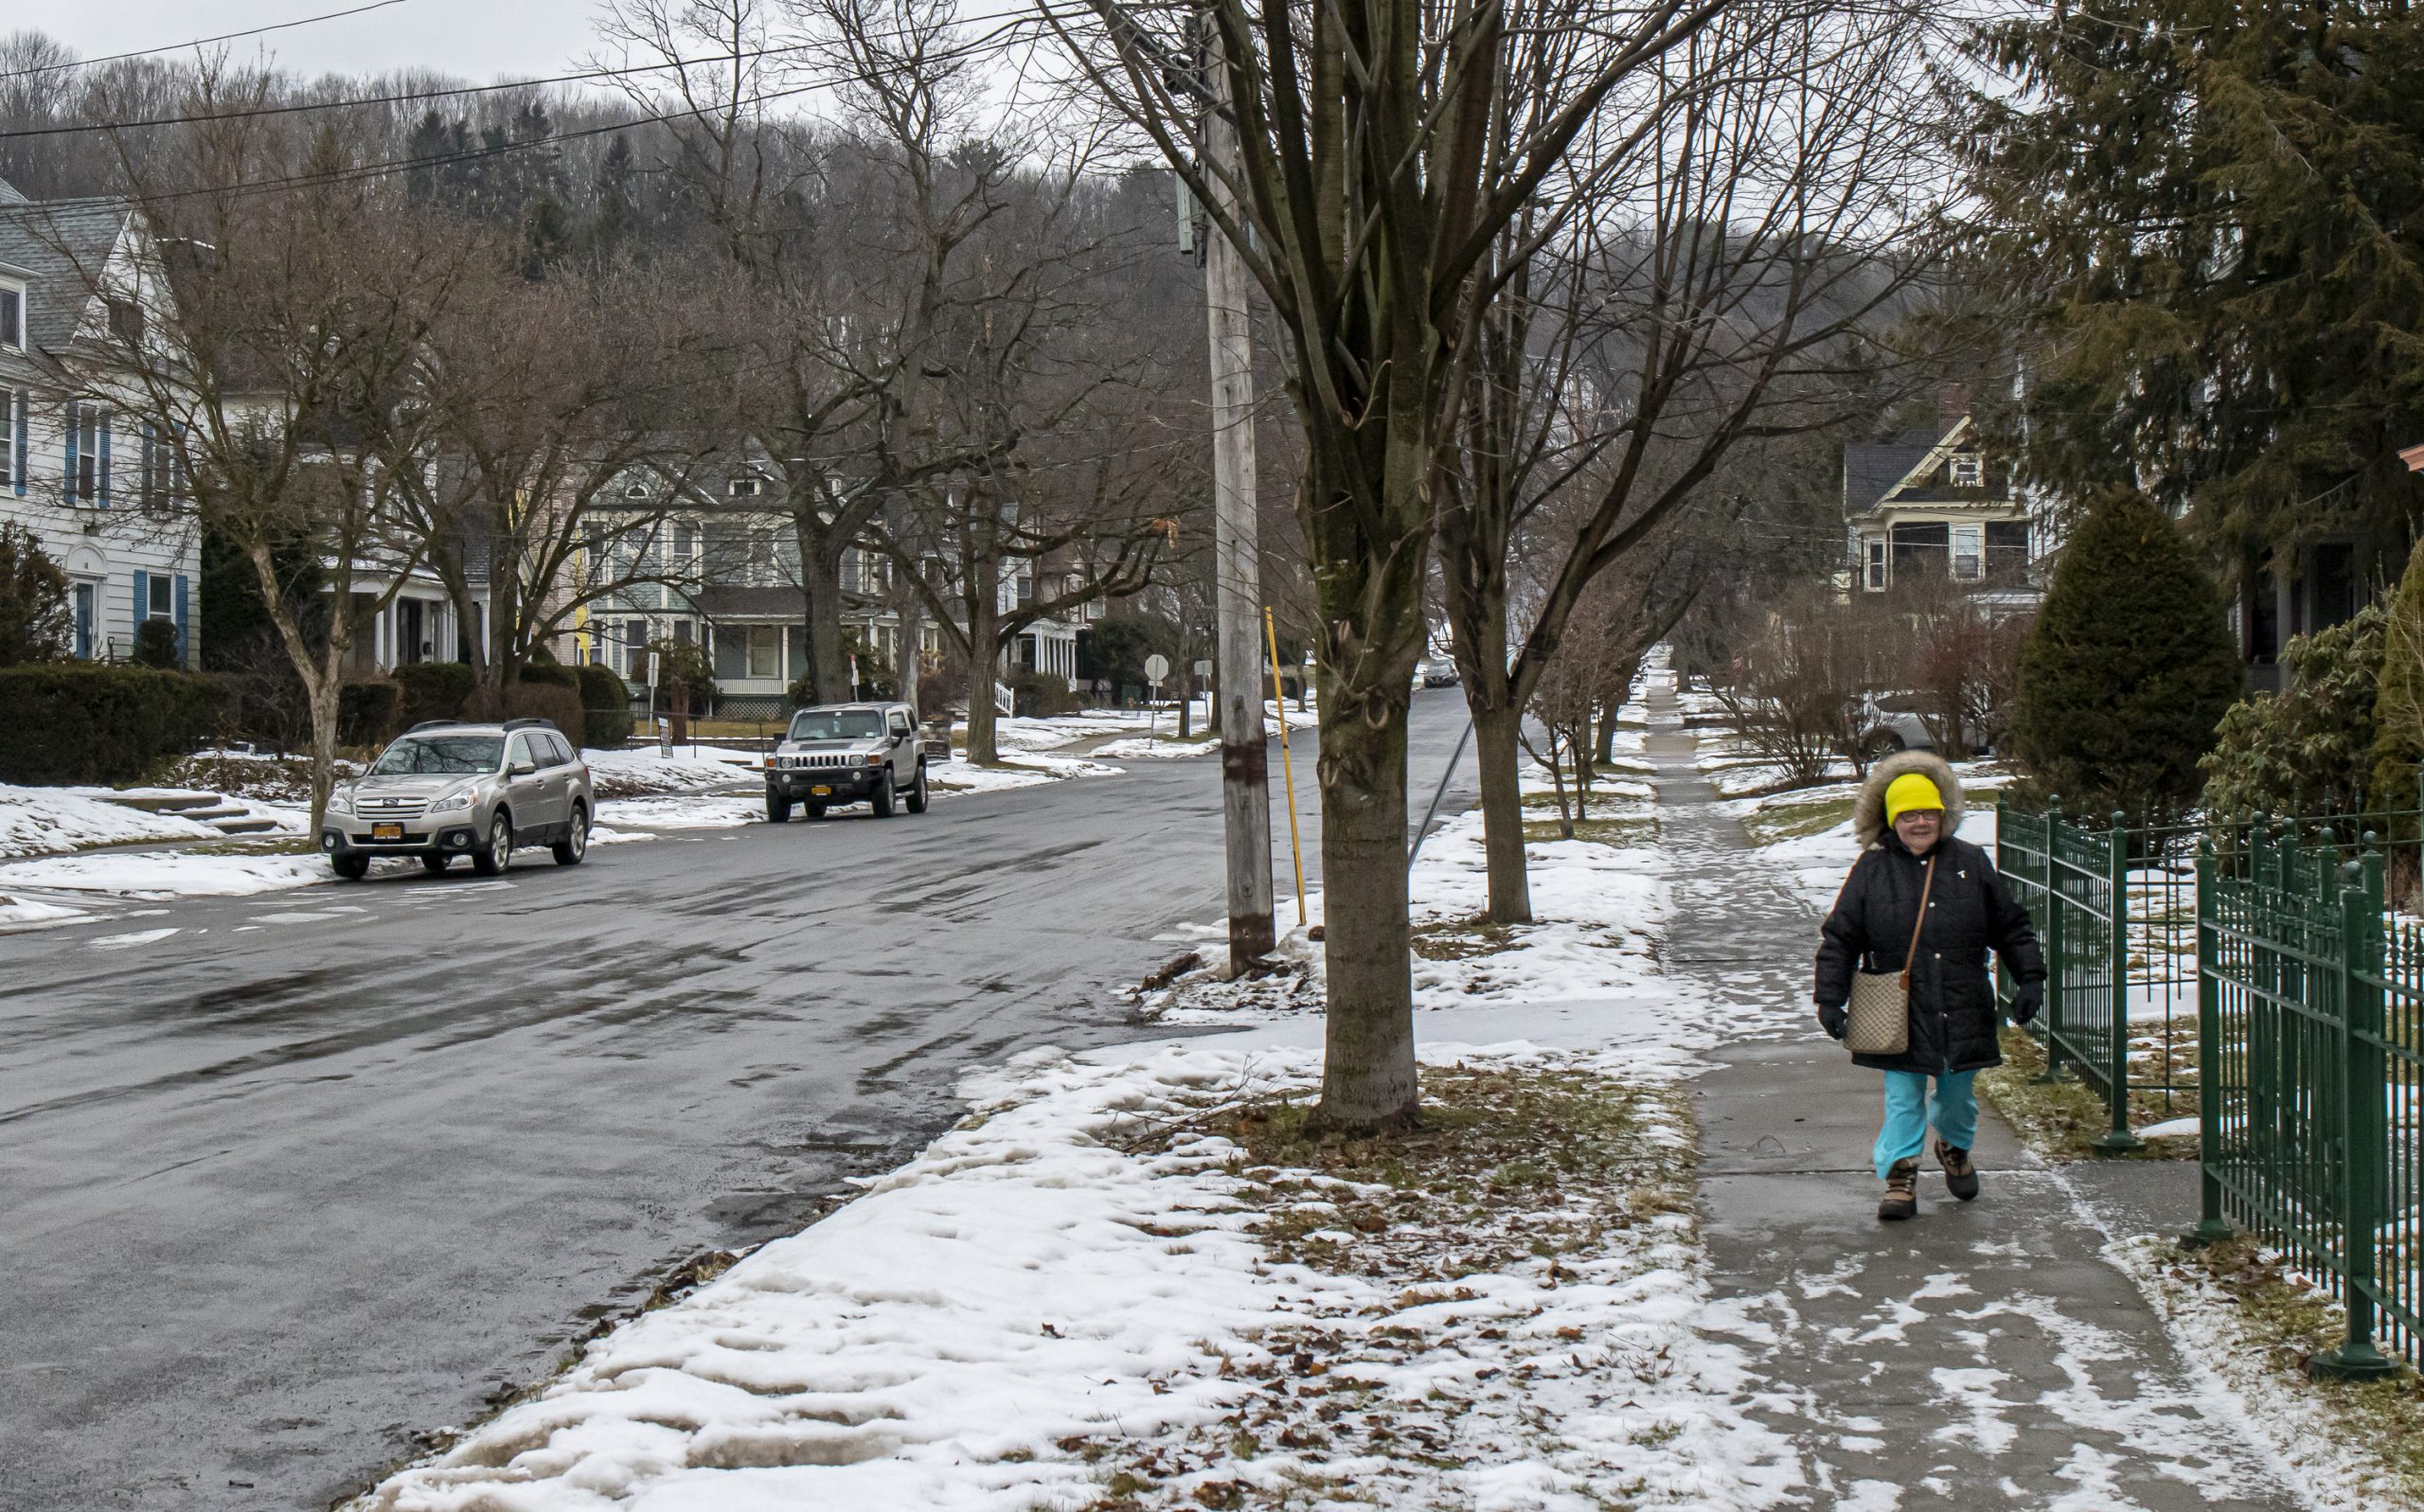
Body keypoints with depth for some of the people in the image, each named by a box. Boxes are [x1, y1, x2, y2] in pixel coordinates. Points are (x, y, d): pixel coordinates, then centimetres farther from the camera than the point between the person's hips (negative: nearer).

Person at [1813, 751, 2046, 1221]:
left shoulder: (1971, 863, 3)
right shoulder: (1872, 869, -2)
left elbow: (2010, 927, 12)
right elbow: (1838, 939, 1)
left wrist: (2029, 979, 5)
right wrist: (1830, 1000, -4)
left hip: (1962, 1011, 2)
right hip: (1898, 1014, -2)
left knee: (1957, 1092, 15)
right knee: (1903, 1097, -2)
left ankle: (1955, 1148, 42)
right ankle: (1900, 1177, 7)